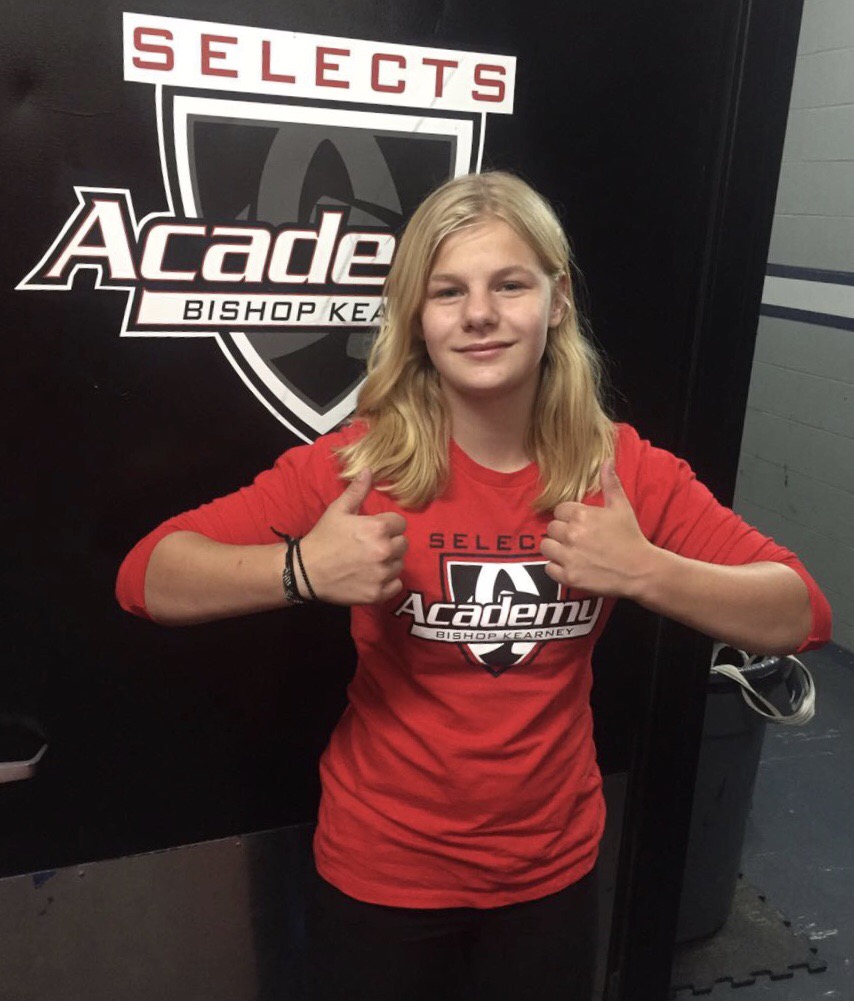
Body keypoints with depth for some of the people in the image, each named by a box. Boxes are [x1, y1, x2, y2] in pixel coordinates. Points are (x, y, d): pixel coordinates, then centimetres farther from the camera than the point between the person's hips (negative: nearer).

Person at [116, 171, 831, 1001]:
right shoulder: (357, 462, -17)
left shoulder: (624, 469, -11)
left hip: (553, 871, 2)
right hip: (380, 874, -1)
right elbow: (147, 579, -17)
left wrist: (644, 572, -27)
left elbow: (802, 617, -11)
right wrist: (298, 570, -35)